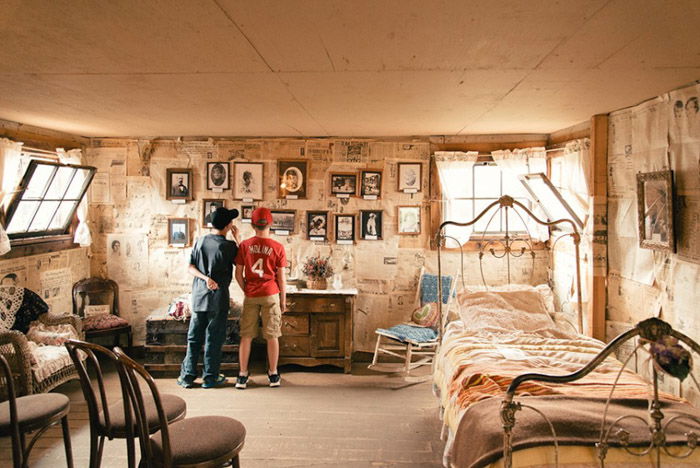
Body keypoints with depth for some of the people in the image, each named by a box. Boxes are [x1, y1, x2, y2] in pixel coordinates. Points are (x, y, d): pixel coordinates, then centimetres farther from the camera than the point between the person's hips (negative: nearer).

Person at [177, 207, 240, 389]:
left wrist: (205, 277, -8)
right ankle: (210, 377, 12)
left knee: (194, 337, 11)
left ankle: (187, 376, 16)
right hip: (218, 298, -4)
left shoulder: (200, 241, 4)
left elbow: (190, 267, 2)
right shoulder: (228, 246, -10)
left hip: (198, 296, 4)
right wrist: (238, 239, 3)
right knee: (214, 339, 5)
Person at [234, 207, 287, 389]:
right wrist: (283, 300, 7)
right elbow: (281, 278, -3)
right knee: (272, 336, 7)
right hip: (271, 295, -1)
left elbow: (238, 274, 0)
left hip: (251, 296, 1)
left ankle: (242, 376, 10)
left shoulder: (245, 245, -2)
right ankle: (273, 375, 14)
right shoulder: (277, 247, -5)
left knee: (246, 336, 7)